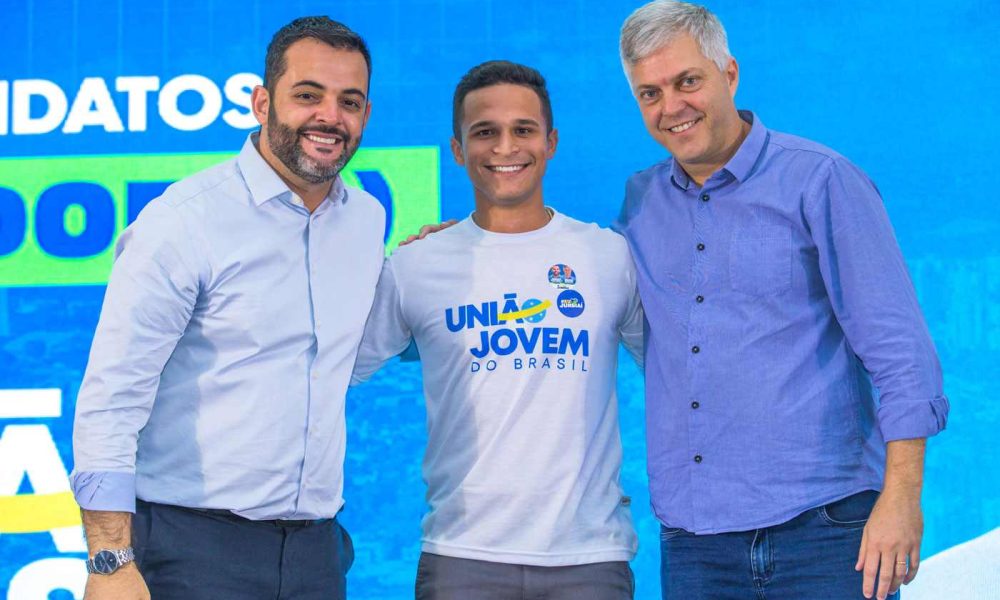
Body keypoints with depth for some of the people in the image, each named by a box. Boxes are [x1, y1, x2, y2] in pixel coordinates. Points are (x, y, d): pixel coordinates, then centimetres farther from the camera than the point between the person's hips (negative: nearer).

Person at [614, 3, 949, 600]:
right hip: (692, 540, 4)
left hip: (821, 528, -4)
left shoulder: (820, 181, -2)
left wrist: (901, 493, -15)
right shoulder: (641, 201, 12)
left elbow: (898, 350, -6)